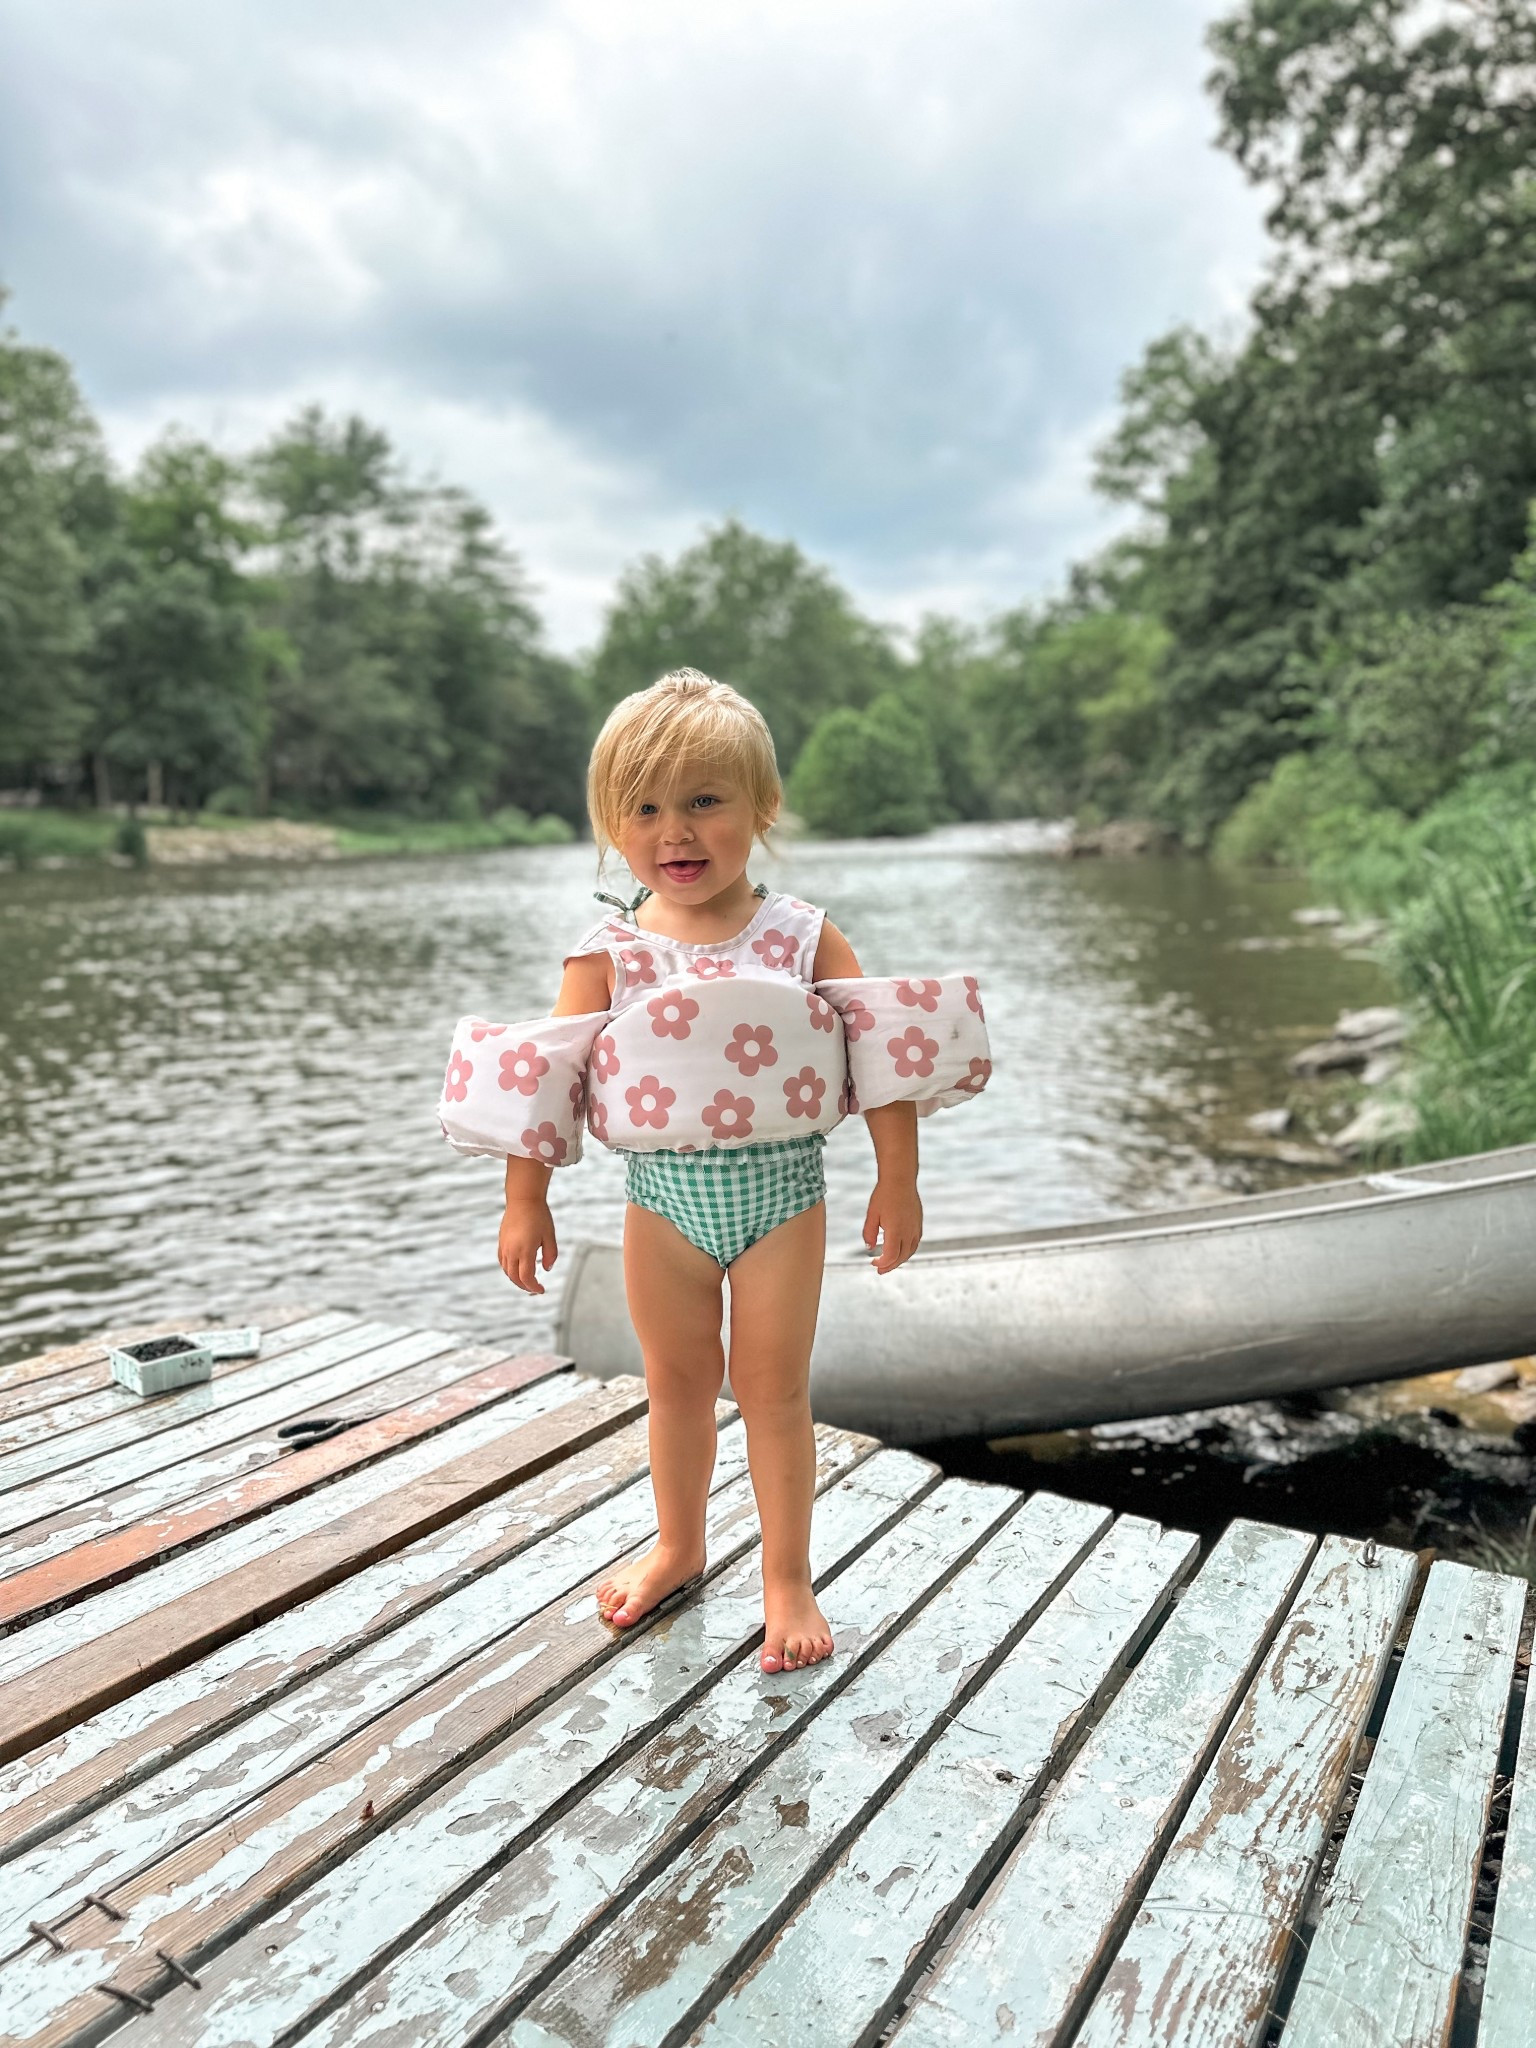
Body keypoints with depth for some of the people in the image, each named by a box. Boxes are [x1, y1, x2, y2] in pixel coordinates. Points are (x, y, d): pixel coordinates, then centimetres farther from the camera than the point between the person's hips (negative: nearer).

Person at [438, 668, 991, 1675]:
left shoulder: (802, 937, -8)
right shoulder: (610, 954, -6)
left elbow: (888, 1052, -5)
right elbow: (543, 1076, -2)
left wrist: (899, 1181, -7)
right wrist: (527, 1202, -1)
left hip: (782, 1187, -1)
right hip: (664, 1194, 2)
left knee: (773, 1387, 7)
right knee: (677, 1379, 18)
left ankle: (789, 1580, 25)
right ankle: (679, 1547, 41)